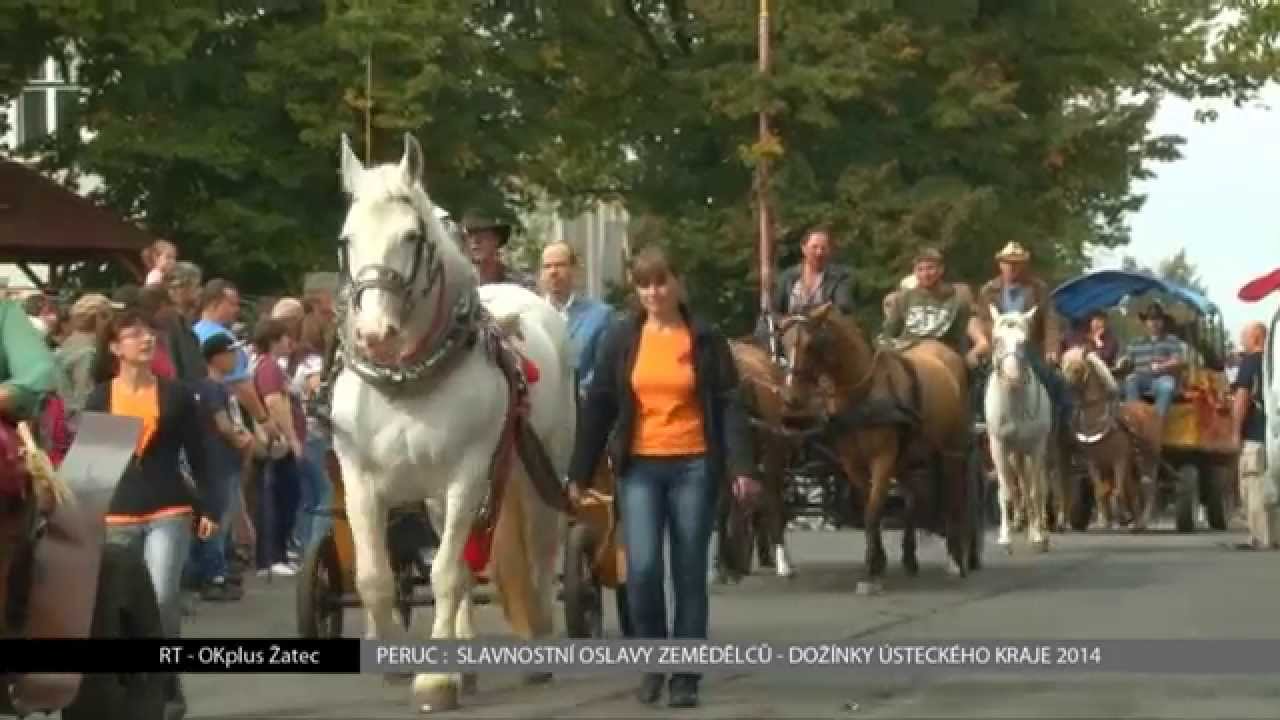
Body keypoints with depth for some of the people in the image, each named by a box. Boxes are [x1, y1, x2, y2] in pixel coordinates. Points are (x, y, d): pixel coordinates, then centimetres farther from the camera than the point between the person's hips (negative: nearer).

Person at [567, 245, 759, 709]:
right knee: (642, 568, -11)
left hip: (694, 467, 0)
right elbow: (598, 406, 5)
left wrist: (740, 467, -12)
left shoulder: (706, 339, 0)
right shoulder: (621, 338, 3)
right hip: (639, 468, 1)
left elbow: (728, 405, -1)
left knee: (689, 574, 3)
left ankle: (685, 676, 12)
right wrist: (579, 473, 2)